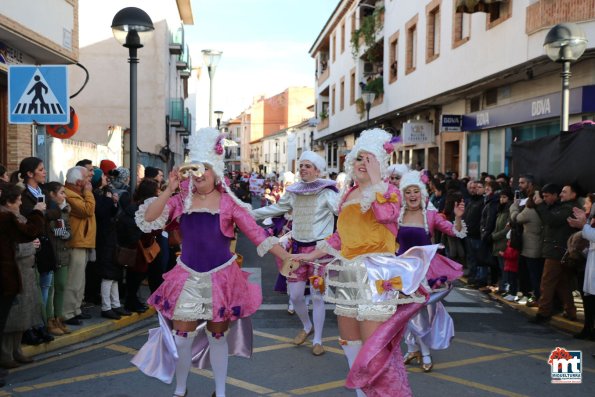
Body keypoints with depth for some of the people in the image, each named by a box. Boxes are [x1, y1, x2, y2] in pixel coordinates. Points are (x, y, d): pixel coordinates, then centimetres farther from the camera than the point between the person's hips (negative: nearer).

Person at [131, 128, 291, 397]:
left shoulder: (228, 202, -5)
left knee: (218, 336, 10)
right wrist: (169, 190, -17)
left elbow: (255, 233, -9)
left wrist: (286, 257, -17)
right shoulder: (181, 201, 1)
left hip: (221, 277, -2)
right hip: (187, 277, 2)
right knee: (181, 336, 7)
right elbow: (148, 220, -9)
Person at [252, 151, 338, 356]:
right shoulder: (293, 191, 6)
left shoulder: (326, 192, -9)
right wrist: (250, 213, 21)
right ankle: (307, 326, 35)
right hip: (298, 247, 5)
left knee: (316, 295, 0)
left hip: (319, 248, -5)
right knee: (295, 294, 7)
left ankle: (318, 340, 16)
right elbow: (275, 208, 19)